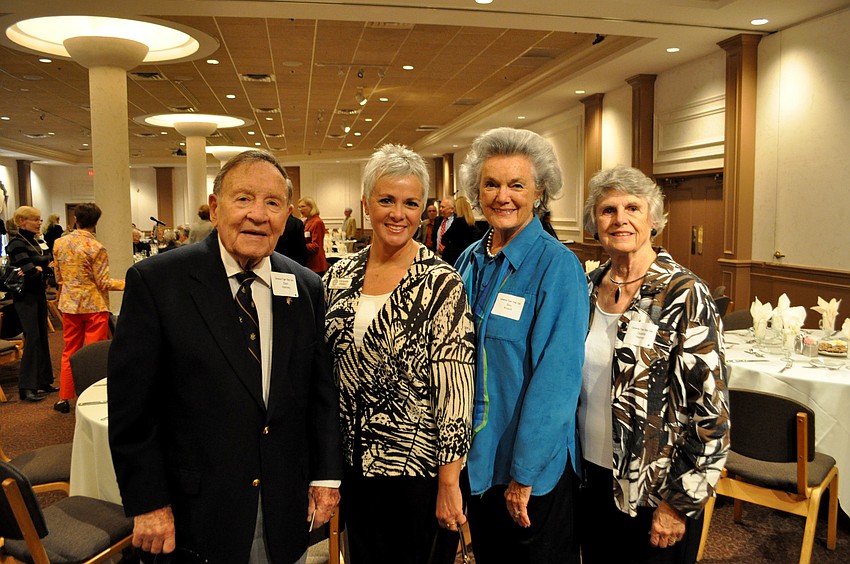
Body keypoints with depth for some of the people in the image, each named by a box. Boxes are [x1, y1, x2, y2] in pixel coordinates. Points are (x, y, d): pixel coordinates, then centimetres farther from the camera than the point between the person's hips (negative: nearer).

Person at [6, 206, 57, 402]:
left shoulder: (38, 241, 11)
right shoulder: (17, 243, -13)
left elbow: (52, 262, 8)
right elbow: (30, 271, -22)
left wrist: (40, 269, -11)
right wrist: (47, 268, -6)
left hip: (39, 293, 8)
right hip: (25, 295, -8)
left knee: (42, 336, 11)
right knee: (32, 337, -10)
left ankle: (43, 381, 19)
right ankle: (26, 387, -5)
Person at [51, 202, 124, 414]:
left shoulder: (59, 244, 2)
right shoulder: (96, 248, -14)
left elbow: (59, 277, 11)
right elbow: (103, 282, -13)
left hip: (69, 304, 5)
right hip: (94, 305, -5)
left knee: (69, 351, 15)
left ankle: (64, 398, 21)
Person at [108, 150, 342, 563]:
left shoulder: (306, 288, 0)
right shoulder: (155, 281, -11)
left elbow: (320, 392, 5)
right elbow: (130, 404, -10)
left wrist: (325, 476, 3)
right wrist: (148, 504, -10)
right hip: (193, 514, -3)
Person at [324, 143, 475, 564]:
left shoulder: (441, 283, -14)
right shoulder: (339, 277, 1)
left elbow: (455, 390, -16)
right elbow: (325, 370, 9)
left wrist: (449, 483, -15)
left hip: (418, 468, -4)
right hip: (353, 463, 5)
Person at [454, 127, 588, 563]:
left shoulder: (558, 267, -16)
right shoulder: (470, 262, 2)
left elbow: (556, 377, -20)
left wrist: (524, 474, -18)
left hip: (533, 465, -6)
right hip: (475, 457, 6)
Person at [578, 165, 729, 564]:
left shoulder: (684, 295, -16)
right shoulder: (587, 288, 1)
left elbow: (710, 410, -16)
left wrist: (678, 503, -14)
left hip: (654, 492, -5)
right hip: (590, 475, 5)